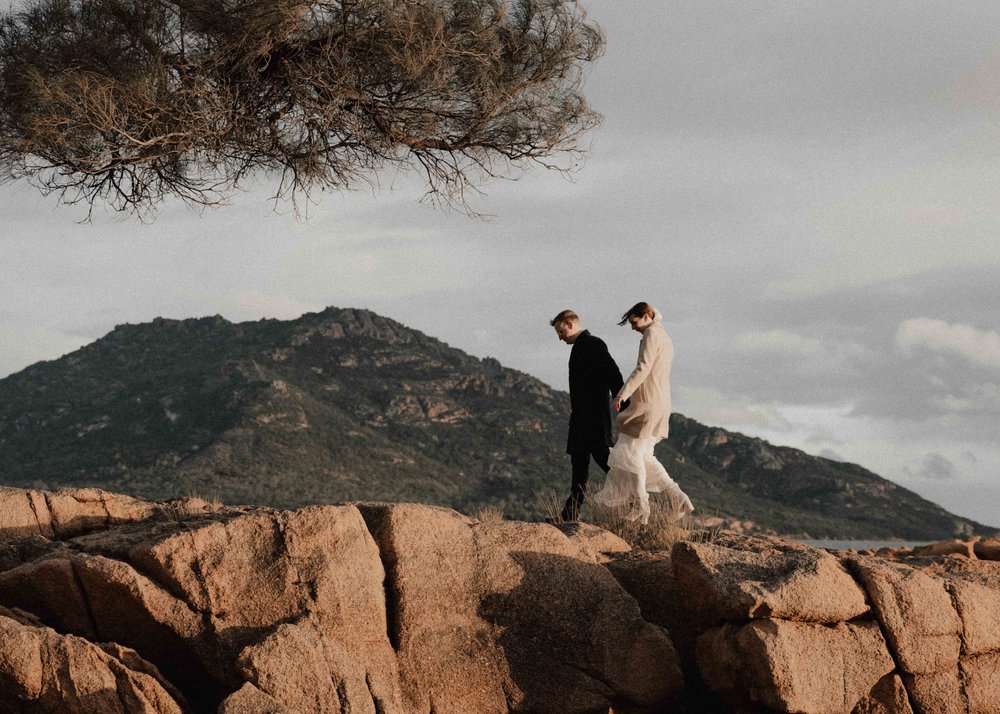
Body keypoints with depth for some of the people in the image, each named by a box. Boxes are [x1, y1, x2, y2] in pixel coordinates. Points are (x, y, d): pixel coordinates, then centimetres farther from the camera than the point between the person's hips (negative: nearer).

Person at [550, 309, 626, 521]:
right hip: (582, 416, 10)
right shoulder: (579, 347, 19)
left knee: (604, 457, -10)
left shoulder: (593, 344, -10)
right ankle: (570, 513, 8)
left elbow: (613, 375, -17)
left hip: (595, 414, -10)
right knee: (579, 464, 8)